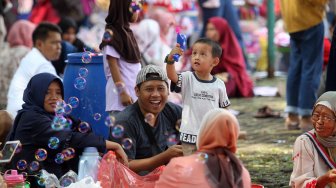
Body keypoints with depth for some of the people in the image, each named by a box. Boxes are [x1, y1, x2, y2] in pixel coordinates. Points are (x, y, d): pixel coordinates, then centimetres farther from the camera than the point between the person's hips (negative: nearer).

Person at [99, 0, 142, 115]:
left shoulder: (127, 32, 15)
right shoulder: (111, 34, -10)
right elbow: (113, 66, -14)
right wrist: (122, 92, -18)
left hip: (134, 92, 8)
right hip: (122, 93, -8)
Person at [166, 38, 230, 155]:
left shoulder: (219, 85, 0)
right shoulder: (187, 79, -5)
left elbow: (223, 110, 8)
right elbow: (172, 76, -26)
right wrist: (170, 59, -44)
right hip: (190, 136, -1)